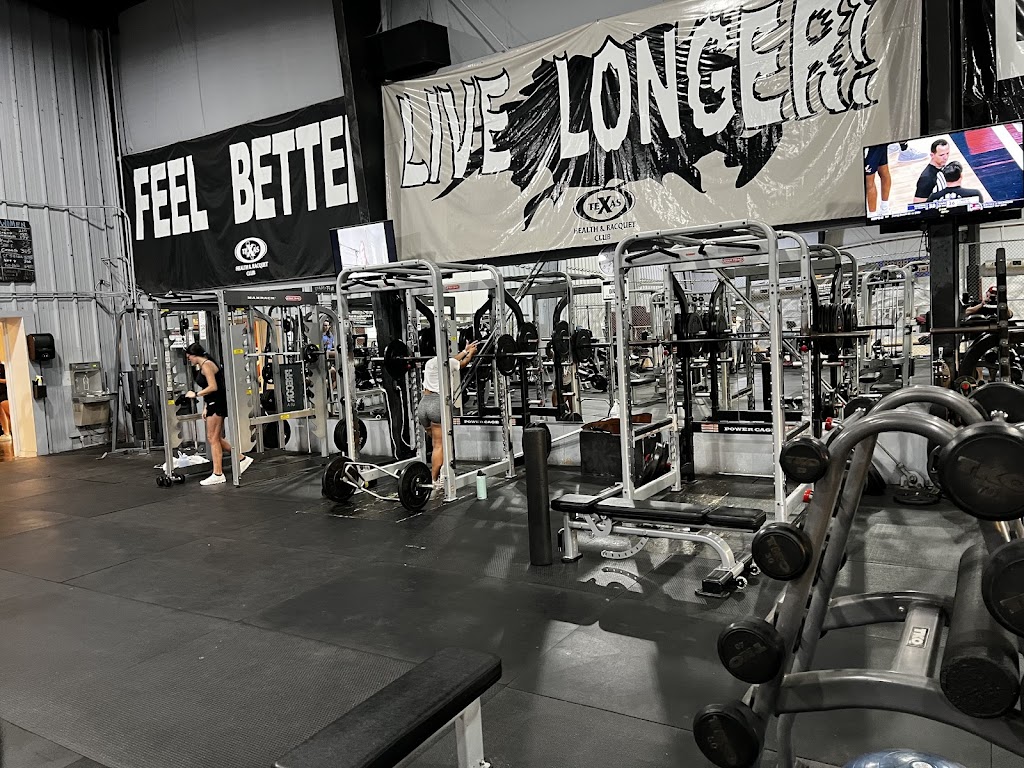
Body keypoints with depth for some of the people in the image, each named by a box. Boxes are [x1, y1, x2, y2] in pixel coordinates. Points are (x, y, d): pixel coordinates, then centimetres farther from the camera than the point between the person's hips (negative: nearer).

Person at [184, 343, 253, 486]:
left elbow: (213, 387, -22)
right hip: (213, 404, 10)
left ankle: (218, 475, -2)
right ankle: (243, 459, 21)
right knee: (216, 438, 13)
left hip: (218, 403, -10)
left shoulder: (206, 365, -13)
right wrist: (205, 407, 14)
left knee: (213, 439, -6)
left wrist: (195, 394, -15)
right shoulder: (201, 366, 17)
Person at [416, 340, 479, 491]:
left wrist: (465, 351, 52)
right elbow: (463, 363, 25)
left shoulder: (429, 362, 19)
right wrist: (471, 353, 47)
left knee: (436, 443, 18)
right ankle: (434, 481, -4)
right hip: (438, 404, -6)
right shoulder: (448, 363, 3)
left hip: (423, 404, 7)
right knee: (439, 445, -2)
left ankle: (441, 474, 21)